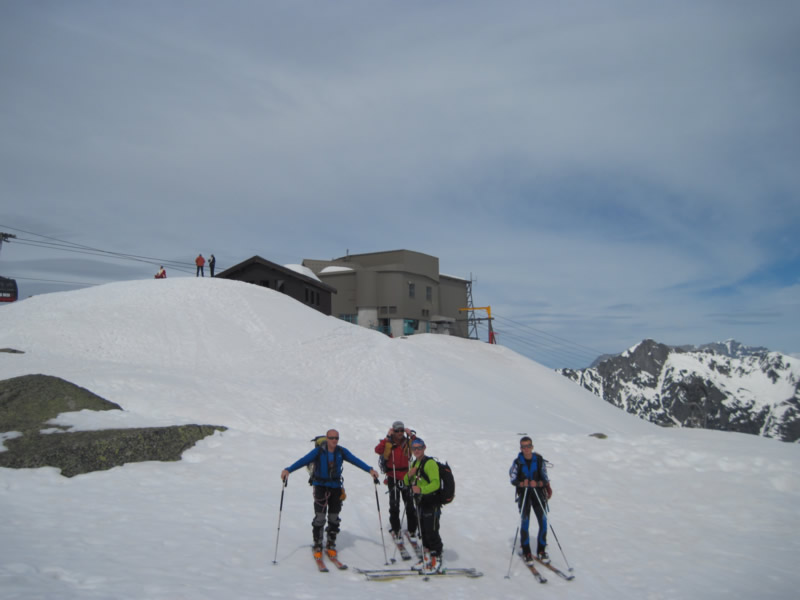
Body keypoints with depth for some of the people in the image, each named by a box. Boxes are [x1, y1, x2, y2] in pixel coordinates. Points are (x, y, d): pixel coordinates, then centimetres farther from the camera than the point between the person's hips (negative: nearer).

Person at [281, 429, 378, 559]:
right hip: (320, 486, -3)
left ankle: (331, 545, 22)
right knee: (320, 516, -9)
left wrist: (370, 469, -22)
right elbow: (303, 460, -19)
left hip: (336, 487, 3)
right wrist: (288, 470, -32)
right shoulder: (319, 451, -12)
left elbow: (356, 460, -8)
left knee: (334, 517, 7)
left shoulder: (341, 451, -3)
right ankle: (317, 546, 5)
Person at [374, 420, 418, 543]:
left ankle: (412, 530, 19)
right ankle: (395, 530, 19)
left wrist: (412, 436, -18)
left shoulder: (408, 442, 1)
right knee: (394, 505, 3)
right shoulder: (388, 443, -5)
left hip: (406, 476, 2)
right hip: (392, 477, -1)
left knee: (410, 504, 5)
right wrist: (388, 437, -24)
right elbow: (378, 450, -23)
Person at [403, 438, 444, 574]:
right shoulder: (414, 464, 15)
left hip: (432, 504, -8)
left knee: (432, 532, -6)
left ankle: (436, 560, 3)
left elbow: (435, 483, -24)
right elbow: (406, 482, 19)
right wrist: (409, 475, -3)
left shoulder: (430, 463, -14)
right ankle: (426, 559, 24)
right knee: (423, 532, 14)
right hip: (420, 503, 9)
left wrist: (421, 489, -38)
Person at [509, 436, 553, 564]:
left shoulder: (539, 460, -2)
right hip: (524, 494, -1)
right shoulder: (517, 462, -3)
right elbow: (513, 480, -4)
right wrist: (522, 484, -23)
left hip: (538, 493, 1)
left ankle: (541, 551, 14)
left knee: (543, 522, -3)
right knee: (524, 522, -5)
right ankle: (526, 553, 7)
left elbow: (545, 479, -1)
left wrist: (537, 483, -21)